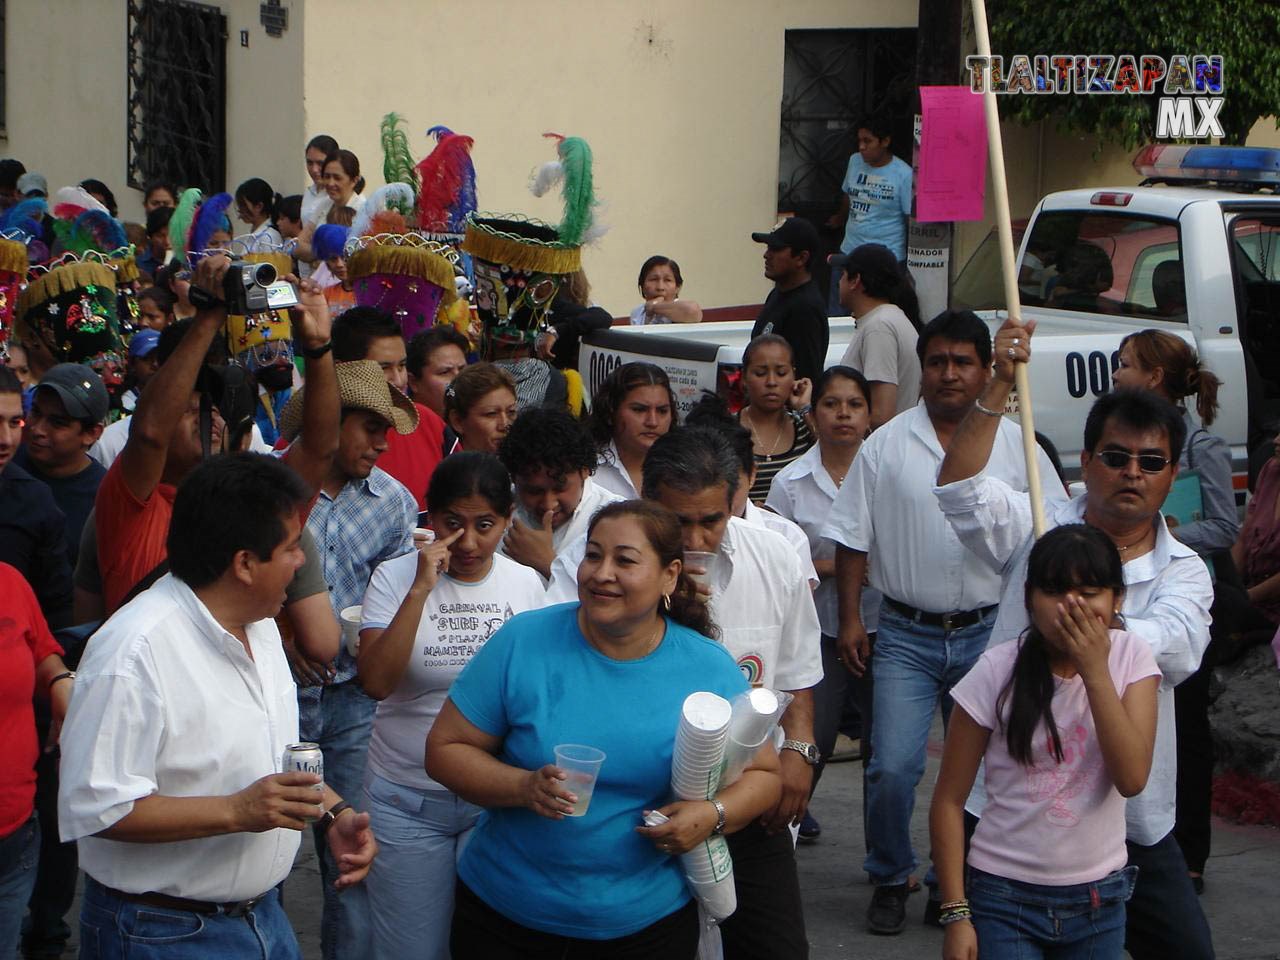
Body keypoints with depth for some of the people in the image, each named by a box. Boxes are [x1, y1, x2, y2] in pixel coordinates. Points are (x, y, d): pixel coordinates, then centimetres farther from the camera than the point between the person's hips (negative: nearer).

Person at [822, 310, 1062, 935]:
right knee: (892, 768, -8)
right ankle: (891, 882, 11)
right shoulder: (886, 445, 2)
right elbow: (853, 538, 4)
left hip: (988, 634, 1)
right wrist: (850, 620, -1)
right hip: (906, 636, -1)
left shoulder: (1016, 445, 3)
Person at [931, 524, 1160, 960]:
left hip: (1099, 902, 2)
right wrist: (956, 913, -10)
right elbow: (949, 799, -6)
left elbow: (1132, 777, -15)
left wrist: (1095, 671, -20)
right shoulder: (997, 672, -10)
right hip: (1006, 896, -2)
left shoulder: (1130, 657, -4)